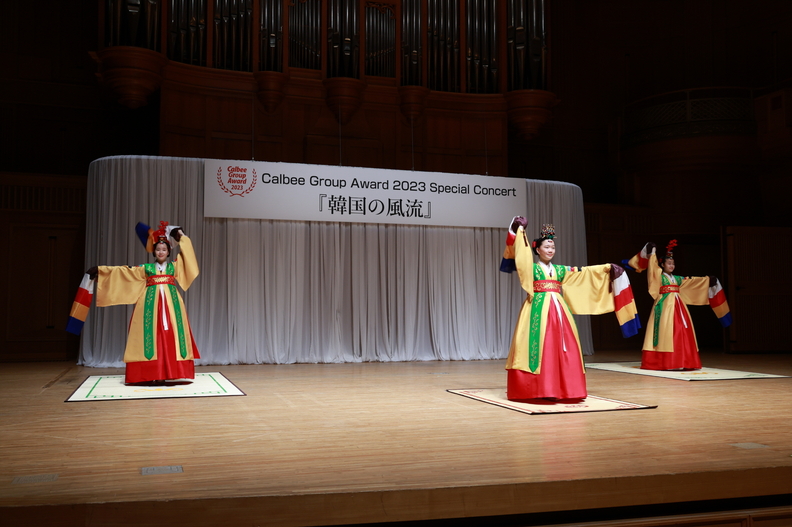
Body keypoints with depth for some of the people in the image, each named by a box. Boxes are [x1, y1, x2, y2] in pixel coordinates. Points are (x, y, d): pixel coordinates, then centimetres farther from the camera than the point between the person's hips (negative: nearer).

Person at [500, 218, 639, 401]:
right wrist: (519, 232, -16)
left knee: (562, 347, 1)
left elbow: (584, 272, 18)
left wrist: (607, 268, 14)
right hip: (538, 309, -5)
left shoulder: (560, 270, 17)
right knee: (539, 346, -10)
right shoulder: (532, 267, 2)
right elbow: (520, 255, -12)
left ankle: (558, 388, 7)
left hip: (558, 309, 6)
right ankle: (538, 389, -7)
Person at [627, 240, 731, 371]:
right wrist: (652, 253, -13)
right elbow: (653, 266, -12)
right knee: (665, 332, -12)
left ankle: (680, 362, 5)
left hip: (678, 306, 7)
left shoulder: (677, 278, 19)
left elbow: (694, 281, 26)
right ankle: (663, 362, -13)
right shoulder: (659, 276, 2)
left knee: (681, 331, 2)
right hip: (665, 306, -7)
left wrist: (708, 280, 25)